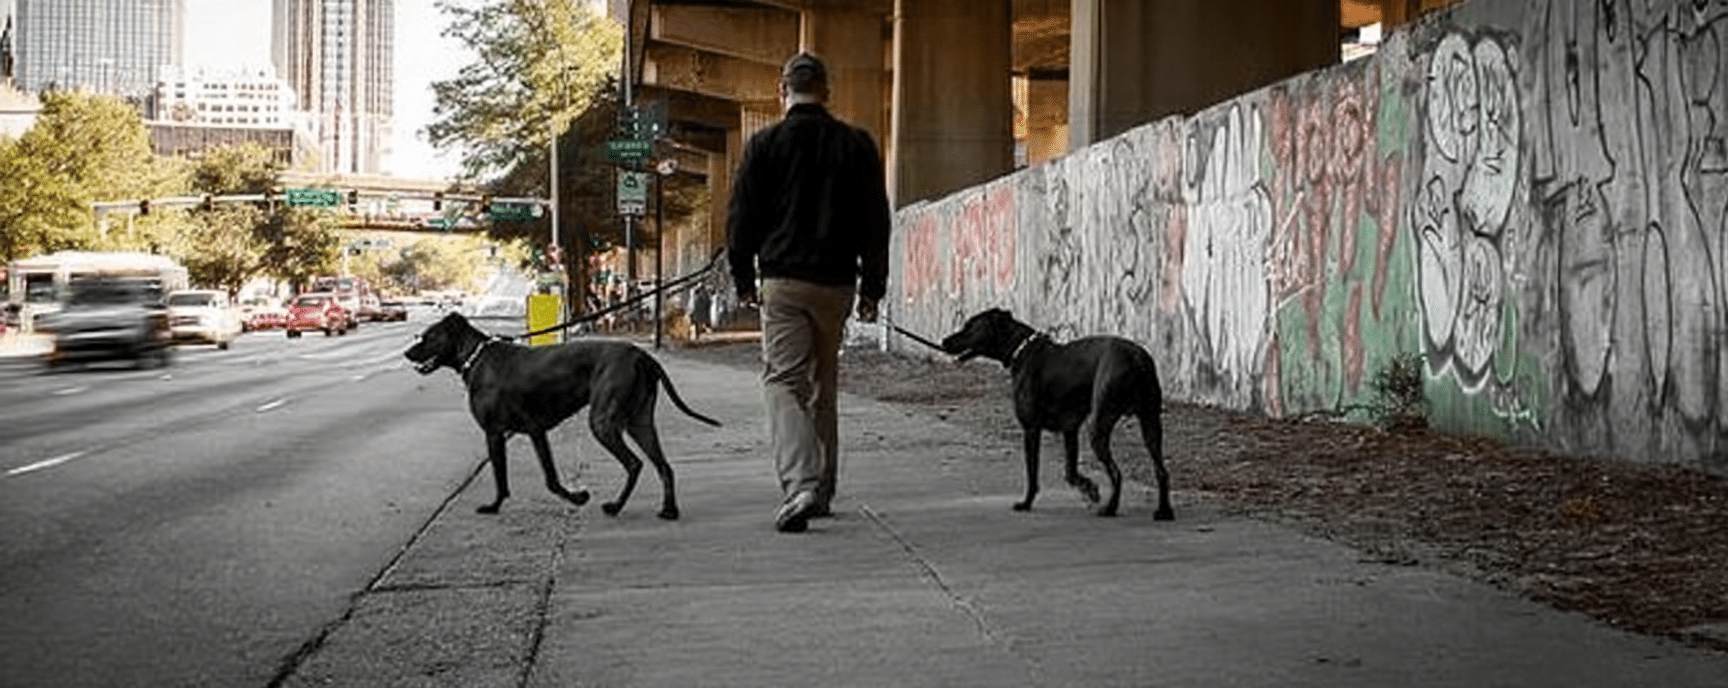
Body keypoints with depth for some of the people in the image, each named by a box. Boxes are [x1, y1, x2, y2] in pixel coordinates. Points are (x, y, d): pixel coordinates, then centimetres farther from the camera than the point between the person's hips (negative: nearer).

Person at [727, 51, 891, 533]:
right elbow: (876, 222, 6)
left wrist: (743, 279, 12)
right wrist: (872, 286, 11)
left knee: (784, 383, -4)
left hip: (783, 281, -3)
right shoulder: (856, 145, 5)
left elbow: (741, 218, 1)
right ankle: (821, 492, 22)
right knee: (823, 385, 16)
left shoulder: (765, 145, -2)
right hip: (837, 283, 3)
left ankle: (799, 486, -23)